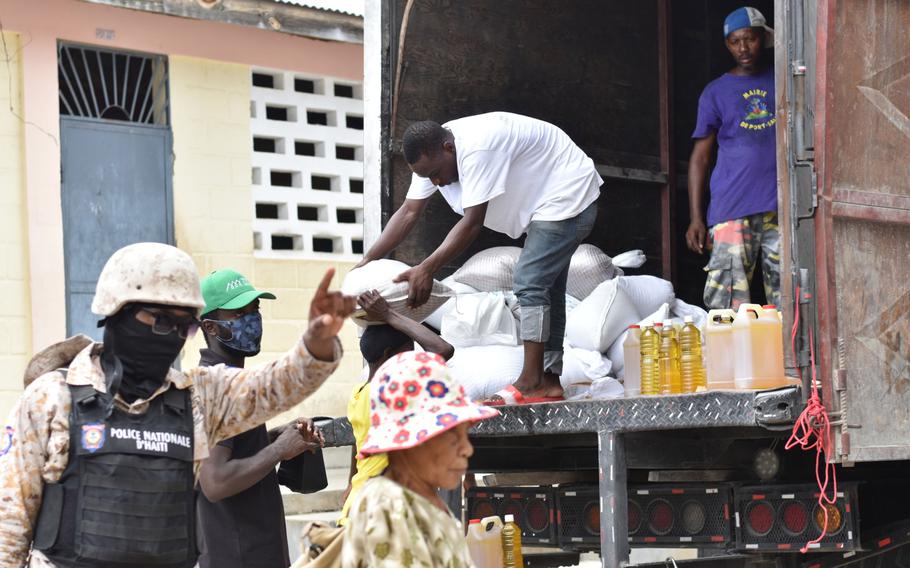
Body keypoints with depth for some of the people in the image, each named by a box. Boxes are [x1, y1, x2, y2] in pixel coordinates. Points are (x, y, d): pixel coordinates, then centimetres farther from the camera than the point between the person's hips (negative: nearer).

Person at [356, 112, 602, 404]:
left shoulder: (477, 149, -33)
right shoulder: (432, 153, -3)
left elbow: (472, 223, -33)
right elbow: (409, 212, -3)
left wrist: (426, 270, -35)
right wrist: (367, 260, -11)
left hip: (569, 196, -11)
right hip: (545, 204, 11)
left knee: (530, 283, -17)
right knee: (546, 287, 12)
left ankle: (531, 383, -18)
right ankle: (549, 381, 16)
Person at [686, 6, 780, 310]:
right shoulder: (716, 93, 10)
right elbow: (700, 157, 9)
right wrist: (696, 218, 1)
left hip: (782, 206, 1)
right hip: (733, 209, -1)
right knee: (728, 304, -9)